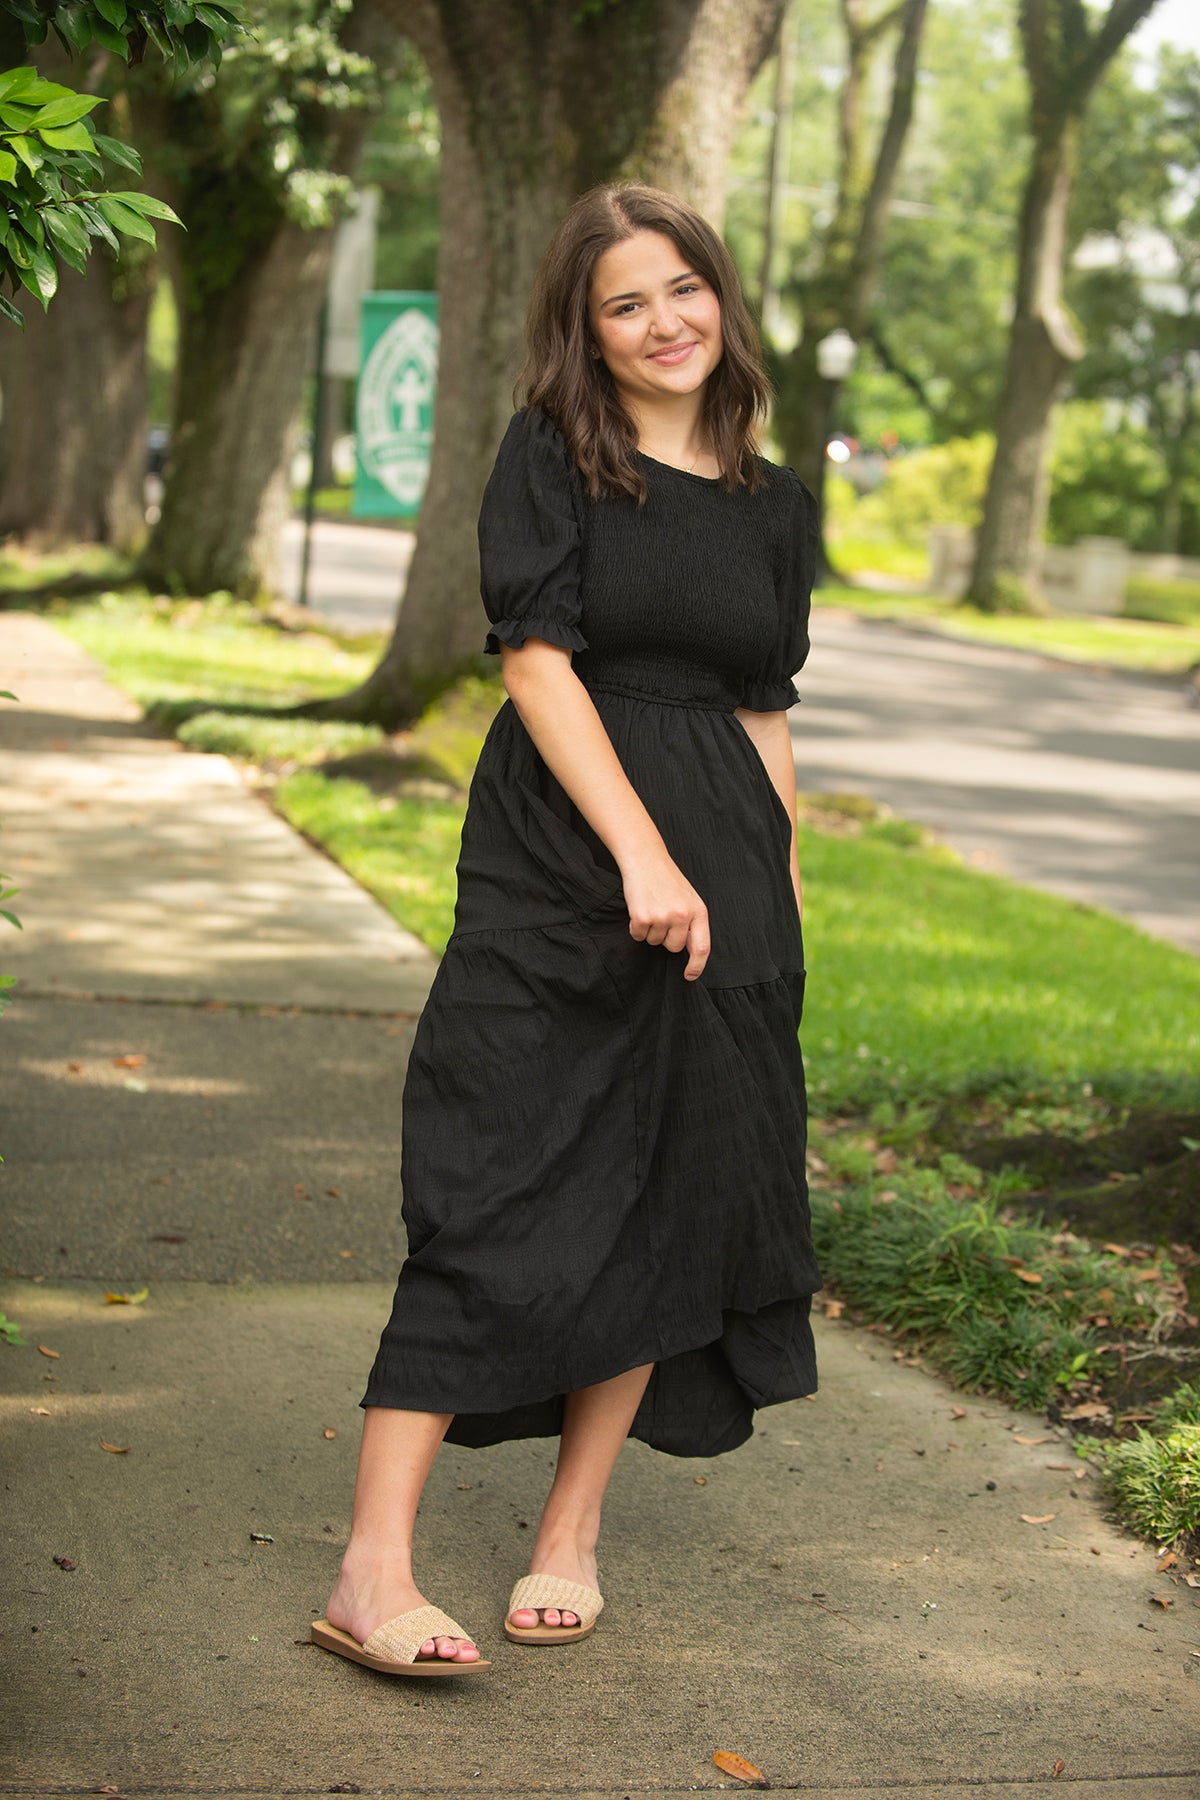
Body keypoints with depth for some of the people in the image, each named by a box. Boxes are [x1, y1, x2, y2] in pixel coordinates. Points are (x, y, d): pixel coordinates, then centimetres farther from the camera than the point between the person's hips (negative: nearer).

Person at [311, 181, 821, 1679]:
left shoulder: (778, 505, 14)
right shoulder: (551, 456, 0)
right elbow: (537, 658, -10)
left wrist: (785, 904, 11)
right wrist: (641, 853, -19)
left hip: (721, 881, 5)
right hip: (555, 867, -5)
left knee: (670, 1203, 6)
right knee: (500, 1202, -10)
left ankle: (568, 1542, 18)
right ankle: (373, 1573, -11)